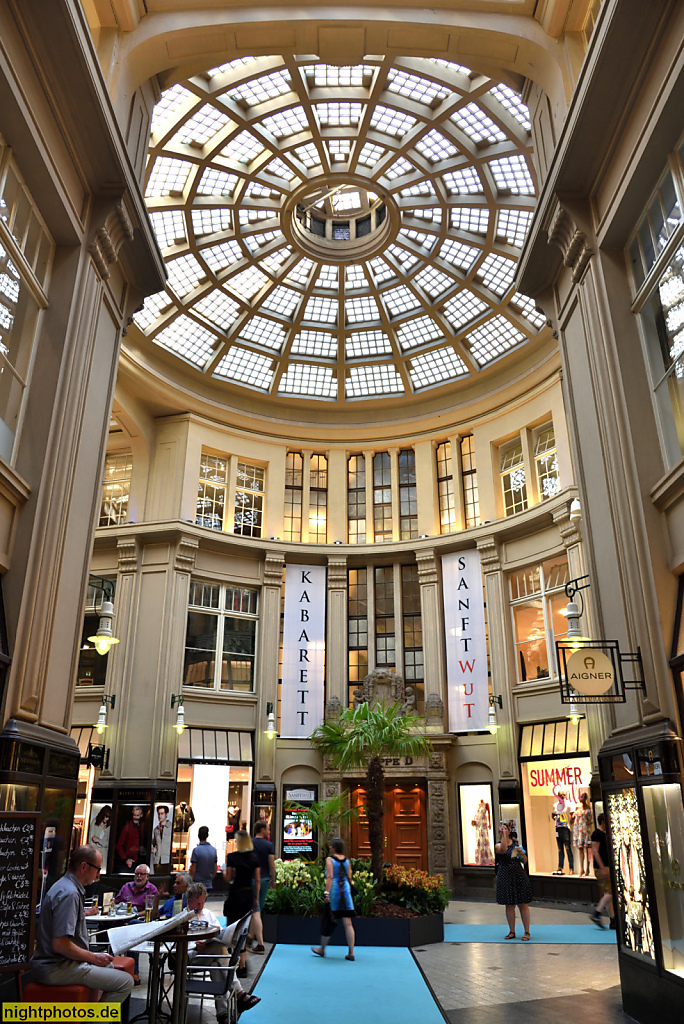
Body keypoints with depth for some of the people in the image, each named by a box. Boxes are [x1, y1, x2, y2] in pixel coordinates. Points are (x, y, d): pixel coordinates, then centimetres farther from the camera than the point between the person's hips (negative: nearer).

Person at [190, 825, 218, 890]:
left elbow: (193, 870, -13)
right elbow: (215, 869, 9)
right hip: (208, 885, 5)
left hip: (197, 885, -5)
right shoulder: (214, 849, 3)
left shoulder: (196, 850, -13)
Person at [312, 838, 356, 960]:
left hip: (334, 892, -4)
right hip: (345, 891, 4)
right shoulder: (347, 861, 8)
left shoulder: (329, 860, -6)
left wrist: (327, 893, -18)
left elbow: (330, 877, -15)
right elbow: (349, 877, 10)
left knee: (328, 921, 10)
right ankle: (351, 952, 2)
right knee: (348, 923, 3)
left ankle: (322, 949, 25)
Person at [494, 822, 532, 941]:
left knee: (523, 904, 1)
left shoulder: (516, 843, 8)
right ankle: (512, 932, 17)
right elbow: (503, 850, -27)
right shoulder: (498, 845, -1)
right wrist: (503, 834, -26)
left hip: (519, 876, 2)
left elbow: (524, 861, 13)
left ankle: (527, 932, 10)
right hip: (505, 877, -1)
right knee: (509, 905, 6)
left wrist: (522, 854, -8)